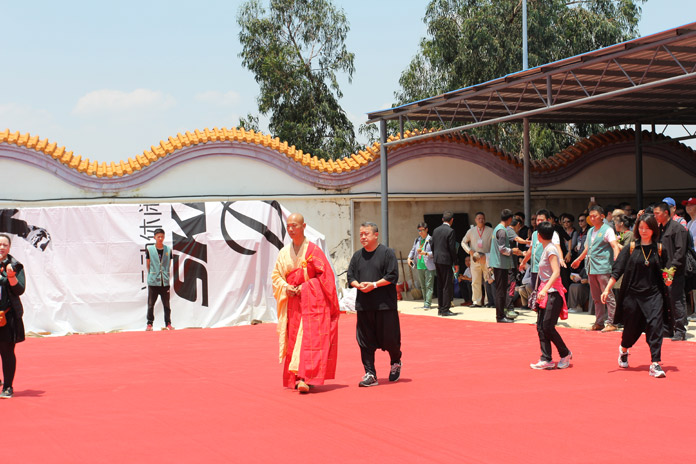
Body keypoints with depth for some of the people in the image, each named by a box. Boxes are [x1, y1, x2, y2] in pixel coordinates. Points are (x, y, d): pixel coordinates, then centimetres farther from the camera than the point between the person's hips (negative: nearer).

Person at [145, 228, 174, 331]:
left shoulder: (168, 250, 6)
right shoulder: (149, 249, 1)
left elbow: (169, 265, 12)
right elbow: (148, 264, 8)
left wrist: (166, 276, 7)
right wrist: (151, 275, 6)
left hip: (165, 281, 1)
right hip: (153, 281, -1)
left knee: (166, 304, 4)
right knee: (151, 304, 1)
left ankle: (168, 324, 11)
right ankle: (149, 324, 10)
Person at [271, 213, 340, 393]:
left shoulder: (313, 250, -6)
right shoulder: (284, 253, 9)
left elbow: (325, 275, -7)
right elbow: (276, 275, 14)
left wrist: (304, 287, -13)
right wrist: (286, 287, -6)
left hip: (312, 302, -5)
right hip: (292, 302, 5)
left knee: (310, 339, -12)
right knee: (293, 340, 6)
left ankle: (305, 378, -18)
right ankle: (295, 378, 15)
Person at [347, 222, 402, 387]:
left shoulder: (387, 253, -3)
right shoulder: (357, 256, 11)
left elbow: (392, 276, -9)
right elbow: (350, 276, 12)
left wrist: (374, 284, -17)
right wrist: (358, 285, -9)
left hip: (385, 305, -4)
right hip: (363, 304, 4)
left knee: (388, 338, 3)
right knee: (365, 341, 1)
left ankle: (395, 363, 32)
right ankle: (370, 375, 6)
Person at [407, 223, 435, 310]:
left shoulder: (430, 240, -8)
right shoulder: (417, 240, 12)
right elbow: (413, 250, 21)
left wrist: (425, 253, -24)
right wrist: (409, 258, 4)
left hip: (429, 267, -7)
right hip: (419, 267, 7)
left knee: (429, 286, -8)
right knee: (423, 286, 13)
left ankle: (427, 304, -11)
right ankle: (426, 300, 24)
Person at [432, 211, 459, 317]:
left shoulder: (436, 230, 10)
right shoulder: (450, 231, -12)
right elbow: (452, 248, -13)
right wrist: (456, 263, -7)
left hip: (437, 260, 7)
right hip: (446, 261, -7)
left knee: (440, 285, 14)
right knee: (448, 286, -3)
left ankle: (440, 308, 18)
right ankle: (445, 310, -4)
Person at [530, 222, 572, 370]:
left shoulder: (551, 249, -13)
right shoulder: (545, 249, 14)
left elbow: (556, 272, -22)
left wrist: (545, 289, -31)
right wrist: (541, 290, 21)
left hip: (553, 292, -9)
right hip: (545, 292, 9)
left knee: (548, 327, -9)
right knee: (540, 327, 4)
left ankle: (565, 354, 8)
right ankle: (546, 359, 5)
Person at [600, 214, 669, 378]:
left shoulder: (659, 249, 4)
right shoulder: (631, 248, 0)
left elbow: (664, 271, 15)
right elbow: (617, 270, -2)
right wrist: (607, 289, -9)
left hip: (654, 295, 0)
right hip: (633, 294, 0)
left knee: (655, 326, -13)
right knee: (632, 327, 10)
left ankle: (655, 364, -11)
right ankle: (623, 349, 43)